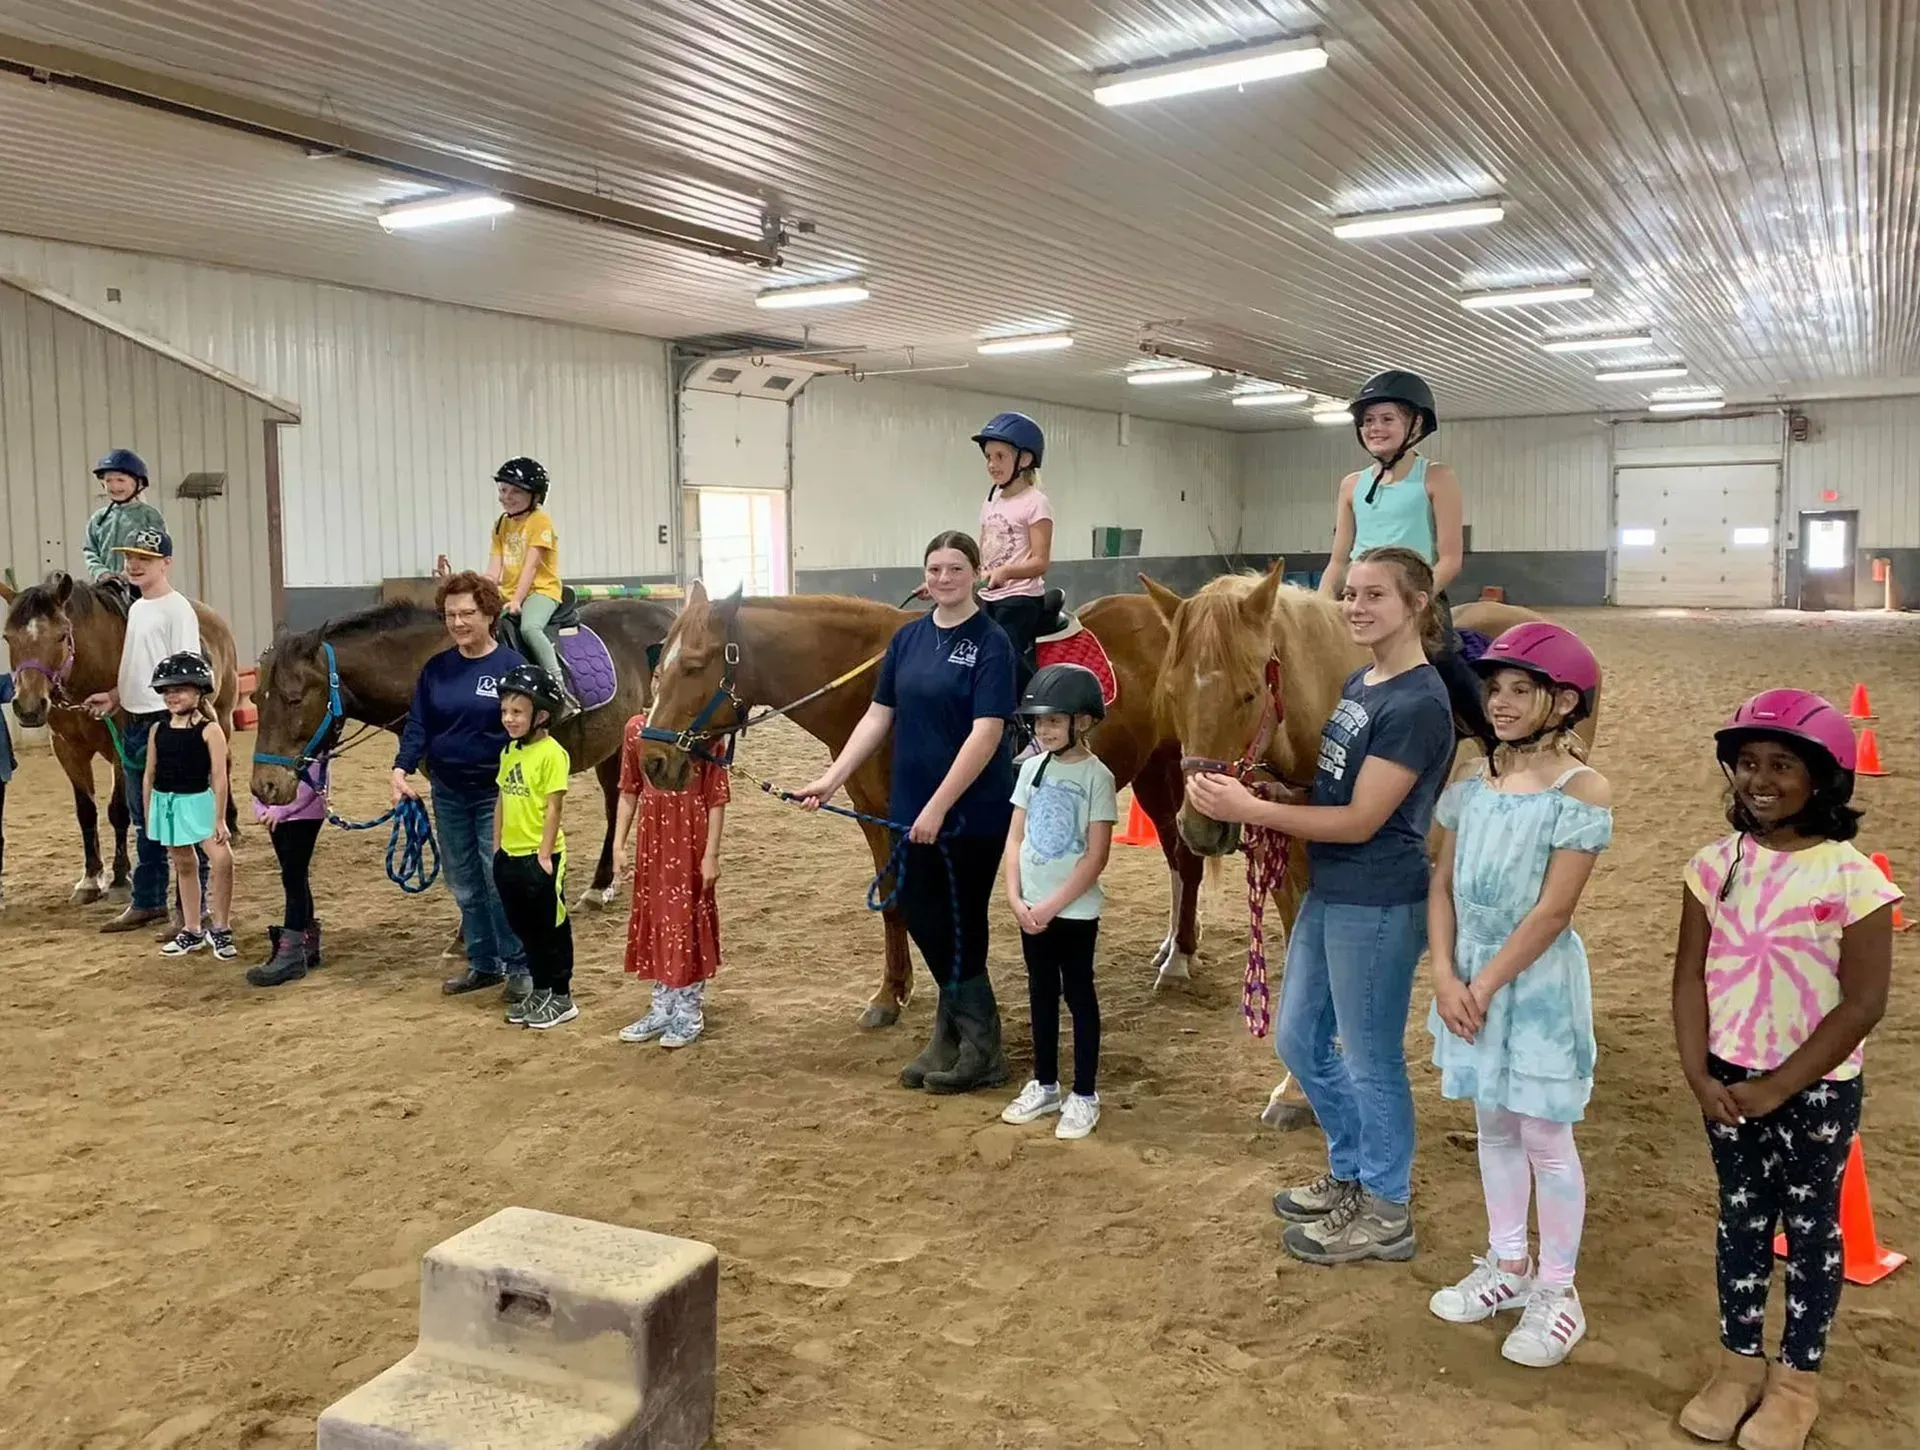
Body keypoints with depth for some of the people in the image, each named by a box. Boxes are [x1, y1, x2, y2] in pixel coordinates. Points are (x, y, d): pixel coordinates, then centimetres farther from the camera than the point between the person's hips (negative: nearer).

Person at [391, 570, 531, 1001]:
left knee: (501, 883, -4)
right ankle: (484, 963, 25)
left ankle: (519, 965, 10)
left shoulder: (511, 666, -8)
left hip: (495, 791, -5)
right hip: (448, 791, 5)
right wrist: (402, 768, -13)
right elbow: (418, 724, 3)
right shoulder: (436, 669, 4)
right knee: (464, 885, 12)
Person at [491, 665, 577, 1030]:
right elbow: (502, 801, 14)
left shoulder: (552, 754, -14)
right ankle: (540, 989, 29)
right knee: (524, 927, 16)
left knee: (551, 927, 3)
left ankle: (561, 997, 14)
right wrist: (497, 847, 13)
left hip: (540, 856, -8)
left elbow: (553, 808, -16)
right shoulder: (509, 751, 9)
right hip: (509, 855, 8)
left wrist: (544, 853, -17)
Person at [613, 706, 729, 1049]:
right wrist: (619, 844, 6)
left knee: (688, 917, 4)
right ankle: (662, 1009, 28)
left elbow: (717, 799, -10)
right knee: (653, 915, 13)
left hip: (690, 841, -5)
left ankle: (690, 1013, 19)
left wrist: (711, 854, -12)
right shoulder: (637, 728, 3)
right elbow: (629, 792, 8)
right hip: (652, 839, 5)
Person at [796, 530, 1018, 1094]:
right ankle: (952, 1033, 31)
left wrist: (939, 808, -23)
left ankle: (982, 1051, 21)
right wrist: (832, 779, -1)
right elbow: (879, 715, 8)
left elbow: (987, 732, -19)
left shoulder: (991, 643, -12)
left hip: (972, 811, -6)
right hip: (912, 807, 6)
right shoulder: (908, 638, 7)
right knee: (921, 915, 12)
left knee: (960, 925, 3)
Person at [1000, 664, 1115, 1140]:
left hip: (1075, 910, -5)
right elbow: (1015, 838, 6)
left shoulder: (1096, 776, -12)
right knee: (1041, 993, 15)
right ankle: (1044, 1085, 29)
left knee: (1078, 994, 5)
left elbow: (1096, 857, -15)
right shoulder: (1033, 768, 4)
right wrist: (1016, 899, -5)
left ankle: (1084, 1095, 16)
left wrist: (1052, 906, -16)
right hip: (1031, 908, 5)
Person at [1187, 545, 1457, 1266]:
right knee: (1298, 1039, 19)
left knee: (1370, 1058, 5)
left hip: (1375, 904, -9)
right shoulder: (1360, 682, 8)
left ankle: (1385, 1214, 24)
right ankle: (1351, 1173, 38)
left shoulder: (1417, 704, -20)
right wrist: (1247, 792, -2)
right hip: (1328, 893, 10)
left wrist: (1250, 810, -23)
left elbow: (1360, 821, -22)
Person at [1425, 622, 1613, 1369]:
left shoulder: (1583, 791, -16)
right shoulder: (1475, 782, 3)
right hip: (1470, 976, 6)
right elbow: (1442, 884, 3)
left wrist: (1487, 985, -16)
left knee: (1544, 1139, 5)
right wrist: (1447, 976, -8)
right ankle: (1508, 1265, 35)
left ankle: (1557, 1292, 22)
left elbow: (1552, 912, -18)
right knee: (1493, 1126, 18)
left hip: (1537, 982, -6)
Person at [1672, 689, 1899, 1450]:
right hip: (1729, 1081, 4)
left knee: (1810, 1227, 12)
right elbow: (1690, 976, 0)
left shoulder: (1851, 878, -15)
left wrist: (1777, 1088, -15)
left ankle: (1797, 1379, 28)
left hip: (1816, 1090, -3)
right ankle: (1739, 1360, 32)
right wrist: (1700, 1074, -9)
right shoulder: (1717, 864, -3)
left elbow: (1861, 1004, -15)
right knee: (1740, 1221, 16)